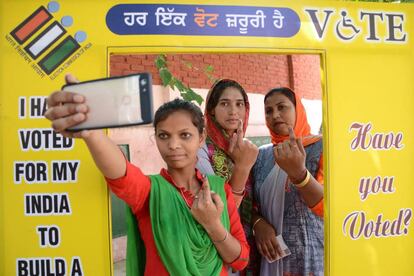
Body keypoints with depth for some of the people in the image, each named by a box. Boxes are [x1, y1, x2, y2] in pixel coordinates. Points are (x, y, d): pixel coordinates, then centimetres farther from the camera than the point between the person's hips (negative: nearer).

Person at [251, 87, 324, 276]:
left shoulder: (322, 147, -8)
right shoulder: (260, 155, 3)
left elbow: (326, 207, -17)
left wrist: (298, 172, -33)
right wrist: (258, 223, -14)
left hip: (314, 258, -3)